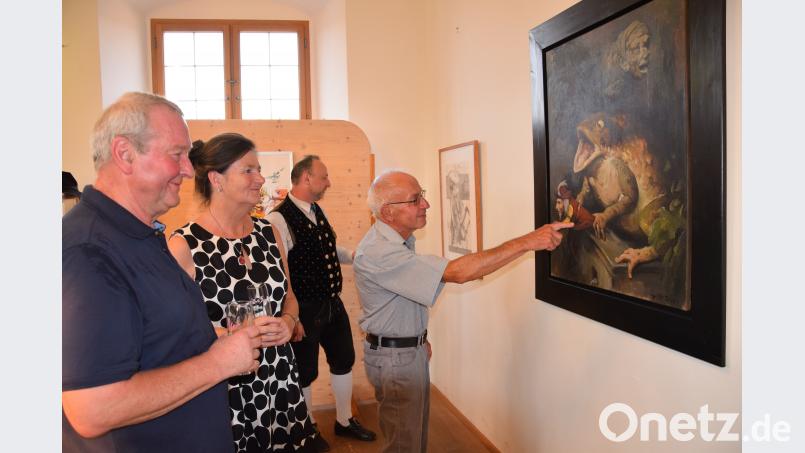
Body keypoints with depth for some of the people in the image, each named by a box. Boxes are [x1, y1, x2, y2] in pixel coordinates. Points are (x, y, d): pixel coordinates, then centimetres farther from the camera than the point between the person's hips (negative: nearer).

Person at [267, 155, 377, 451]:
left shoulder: (318, 212, 6)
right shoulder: (279, 219, -21)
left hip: (333, 304, 8)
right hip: (305, 312, -8)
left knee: (344, 360, 20)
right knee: (306, 372, 12)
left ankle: (344, 420, 42)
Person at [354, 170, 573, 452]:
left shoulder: (401, 239, 3)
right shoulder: (379, 253, -31)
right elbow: (456, 273, -38)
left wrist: (420, 339, 11)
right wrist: (527, 242, -38)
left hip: (412, 348, 9)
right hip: (394, 357, -9)